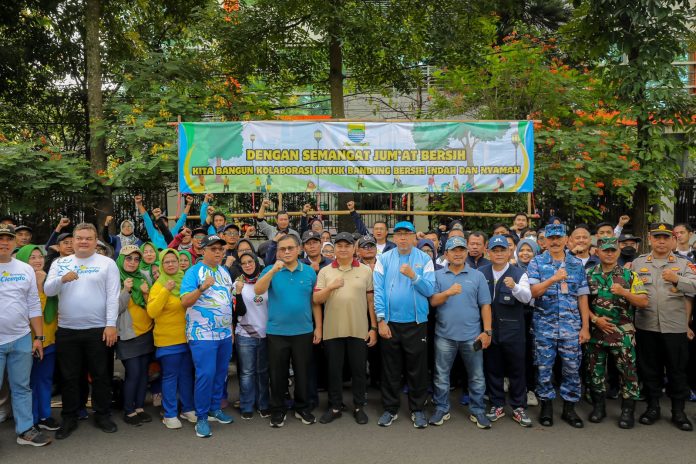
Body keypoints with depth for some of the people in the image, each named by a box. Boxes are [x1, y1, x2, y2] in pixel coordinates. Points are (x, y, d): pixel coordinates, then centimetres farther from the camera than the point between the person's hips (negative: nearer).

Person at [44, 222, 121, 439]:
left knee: (101, 375, 8)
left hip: (98, 330, -2)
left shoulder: (107, 263, -1)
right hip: (66, 330, 2)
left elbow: (113, 296, -5)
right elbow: (48, 291, 0)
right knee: (69, 377, 12)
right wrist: (62, 279, -20)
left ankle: (102, 415, 23)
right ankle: (69, 418, 27)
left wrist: (111, 325, -12)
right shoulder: (59, 263, 8)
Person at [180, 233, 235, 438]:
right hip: (203, 334, -6)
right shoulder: (194, 271, -9)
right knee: (206, 375, -8)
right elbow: (185, 302, -17)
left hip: (225, 333, 7)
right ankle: (201, 418, 6)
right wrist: (202, 288, -32)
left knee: (220, 373, 13)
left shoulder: (225, 271, 12)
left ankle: (215, 409, 29)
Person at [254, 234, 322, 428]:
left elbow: (315, 302, 6)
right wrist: (274, 270, -28)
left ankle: (302, 408, 29)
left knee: (303, 372, 12)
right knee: (277, 374, 10)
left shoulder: (309, 272, 2)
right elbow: (258, 290, -18)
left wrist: (318, 327, 4)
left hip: (303, 332, 1)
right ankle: (278, 411, 26)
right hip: (276, 332, -1)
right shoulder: (270, 270, -1)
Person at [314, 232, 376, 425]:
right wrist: (330, 287, -16)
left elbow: (371, 301, 3)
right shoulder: (325, 272, 4)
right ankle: (335, 407, 26)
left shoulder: (366, 271, 3)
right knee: (334, 370, 10)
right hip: (332, 330, 1)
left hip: (359, 330, 0)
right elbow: (316, 300, 0)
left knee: (359, 370, 9)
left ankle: (359, 407, 25)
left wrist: (373, 328, 0)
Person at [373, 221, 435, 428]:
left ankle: (417, 409, 25)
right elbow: (378, 291, -3)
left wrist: (413, 276, -20)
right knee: (390, 369, 11)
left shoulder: (424, 259, 1)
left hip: (416, 323, -1)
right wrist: (381, 320, -9)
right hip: (389, 323, 1)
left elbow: (429, 289, -6)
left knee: (417, 369, 8)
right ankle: (390, 408, 26)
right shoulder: (384, 259, 2)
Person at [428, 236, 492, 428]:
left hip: (472, 335, 0)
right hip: (445, 335, 0)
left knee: (476, 376, 9)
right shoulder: (438, 275, 2)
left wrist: (487, 331, -4)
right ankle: (441, 409, 25)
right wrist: (448, 293, -25)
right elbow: (433, 301, -6)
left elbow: (485, 305, 2)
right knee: (441, 375, 10)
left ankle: (477, 411, 25)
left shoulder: (477, 276, 3)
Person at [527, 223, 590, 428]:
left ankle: (569, 407, 22)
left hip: (571, 326, 2)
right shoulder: (536, 262, 1)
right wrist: (553, 279, -24)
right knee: (544, 368, 6)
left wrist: (585, 327, 3)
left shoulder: (577, 264, 7)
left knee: (572, 368, 7)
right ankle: (546, 406, 21)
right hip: (544, 325, -1)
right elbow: (533, 291, -9)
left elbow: (582, 297, 6)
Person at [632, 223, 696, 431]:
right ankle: (653, 407, 23)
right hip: (646, 326, 1)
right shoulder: (637, 263, 8)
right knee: (649, 368, 9)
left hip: (675, 327, -1)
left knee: (677, 369, 7)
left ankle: (678, 411, 20)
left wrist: (677, 279, -26)